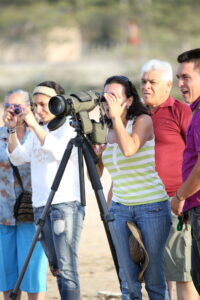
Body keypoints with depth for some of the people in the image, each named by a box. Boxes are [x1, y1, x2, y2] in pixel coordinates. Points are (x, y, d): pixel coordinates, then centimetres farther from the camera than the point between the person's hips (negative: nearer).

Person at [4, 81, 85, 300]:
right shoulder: (37, 131, 18)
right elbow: (18, 158, 15)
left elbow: (59, 151, -20)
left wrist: (34, 126, -21)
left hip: (66, 204, -7)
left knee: (66, 267, -13)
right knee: (55, 267, 9)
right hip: (40, 206, 7)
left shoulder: (70, 126, -3)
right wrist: (12, 130, 3)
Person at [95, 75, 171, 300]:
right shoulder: (106, 131, 10)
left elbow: (129, 148, -25)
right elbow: (95, 174, 15)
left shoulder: (143, 121, -5)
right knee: (128, 280, 0)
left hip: (152, 206, -5)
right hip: (120, 209, 5)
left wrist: (116, 116, -21)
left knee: (154, 278, -2)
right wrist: (94, 151, -2)